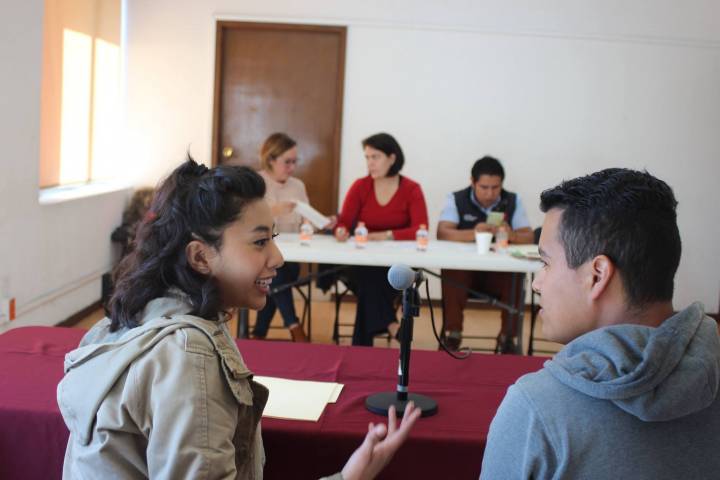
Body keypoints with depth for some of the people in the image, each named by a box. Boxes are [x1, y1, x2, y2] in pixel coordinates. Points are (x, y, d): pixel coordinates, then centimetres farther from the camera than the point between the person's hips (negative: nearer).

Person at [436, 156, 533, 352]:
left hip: (500, 271, 2)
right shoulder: (456, 200, 2)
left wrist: (511, 235, -24)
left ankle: (508, 337, -13)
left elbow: (529, 237, 0)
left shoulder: (513, 201, 7)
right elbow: (442, 233, -13)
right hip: (463, 268, -1)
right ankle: (452, 334, -18)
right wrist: (473, 233, -32)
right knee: (451, 275, -33)